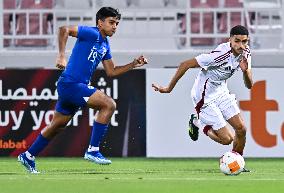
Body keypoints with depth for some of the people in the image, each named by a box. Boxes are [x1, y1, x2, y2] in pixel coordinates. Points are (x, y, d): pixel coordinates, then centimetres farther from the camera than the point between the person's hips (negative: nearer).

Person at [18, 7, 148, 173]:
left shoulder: (105, 45, 16)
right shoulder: (92, 33, -11)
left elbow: (111, 72, 21)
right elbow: (64, 29, -20)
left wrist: (134, 64, 12)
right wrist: (61, 56, -26)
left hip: (79, 86, 10)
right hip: (71, 83, -10)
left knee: (58, 125, 19)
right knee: (109, 104, -19)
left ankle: (28, 156, 32)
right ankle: (93, 150, -17)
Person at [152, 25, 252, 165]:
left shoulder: (245, 53, -8)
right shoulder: (220, 55, -32)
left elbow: (249, 85, -5)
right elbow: (186, 64, -26)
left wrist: (245, 71, -28)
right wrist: (169, 89, -19)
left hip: (221, 92, 7)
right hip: (204, 98, -7)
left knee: (241, 129, 0)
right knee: (226, 139, -6)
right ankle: (197, 123, 20)